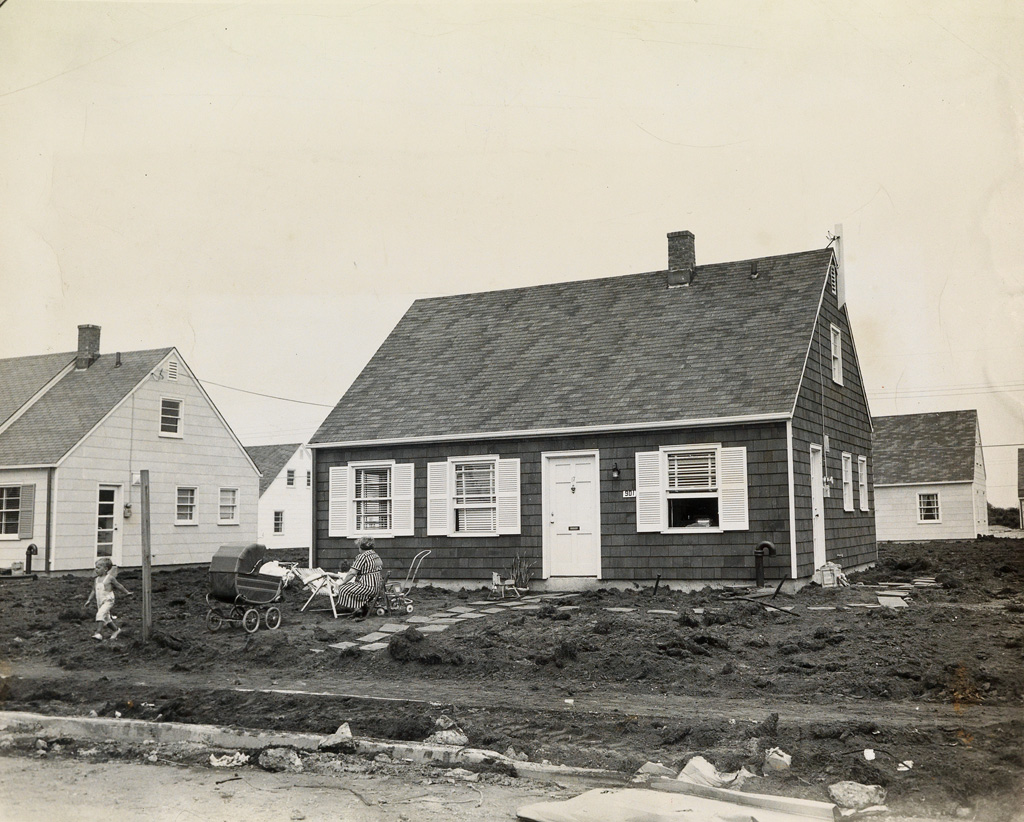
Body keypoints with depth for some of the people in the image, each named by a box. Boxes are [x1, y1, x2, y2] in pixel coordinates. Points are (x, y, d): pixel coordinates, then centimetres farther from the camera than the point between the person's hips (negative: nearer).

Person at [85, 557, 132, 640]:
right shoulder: (96, 580, 10)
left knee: (100, 614, -26)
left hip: (108, 600, -7)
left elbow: (118, 585, 4)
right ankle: (117, 630, 32)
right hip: (99, 602, 7)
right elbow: (93, 591, 16)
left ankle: (98, 633, -28)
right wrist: (89, 600, 8)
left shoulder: (110, 578, -7)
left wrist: (127, 592, 11)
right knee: (106, 619, 14)